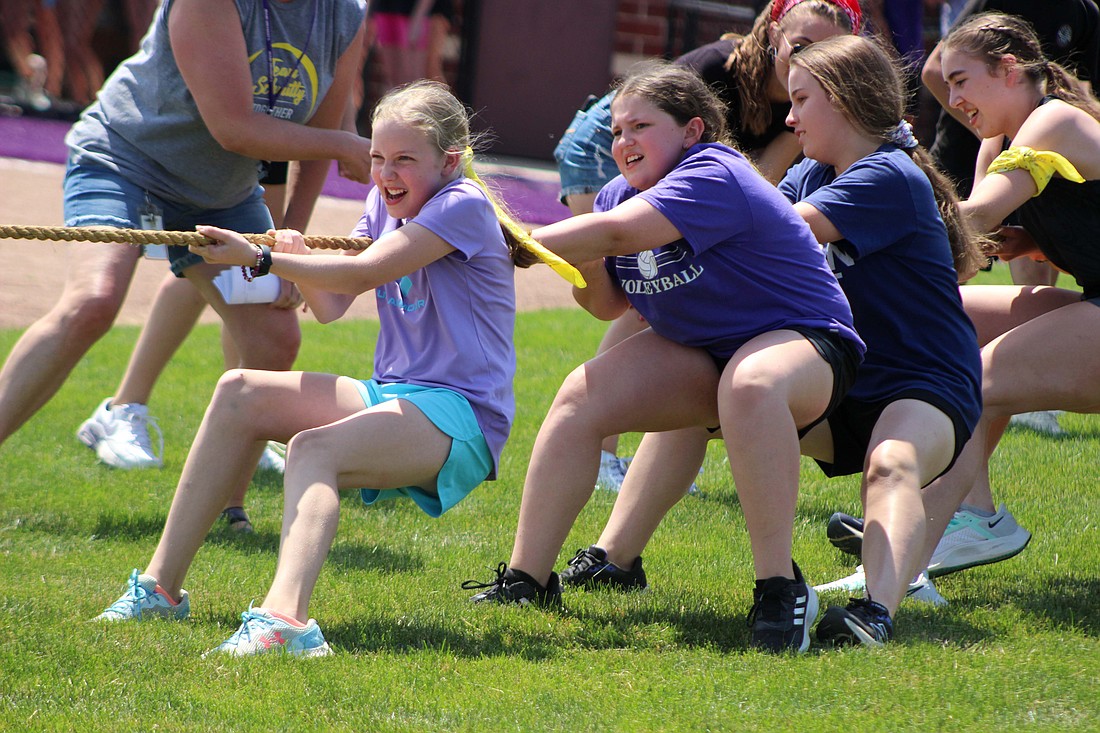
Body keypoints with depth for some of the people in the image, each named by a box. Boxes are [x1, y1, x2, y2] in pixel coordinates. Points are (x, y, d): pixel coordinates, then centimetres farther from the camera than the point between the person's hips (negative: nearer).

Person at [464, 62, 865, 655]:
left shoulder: (714, 177, -23)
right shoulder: (622, 193, 4)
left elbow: (616, 233, -36)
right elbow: (608, 304, 10)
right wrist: (587, 270, -12)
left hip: (802, 340, -8)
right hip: (701, 357, 8)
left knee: (750, 384, -42)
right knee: (580, 397, -9)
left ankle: (780, 587, -37)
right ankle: (526, 579, -3)